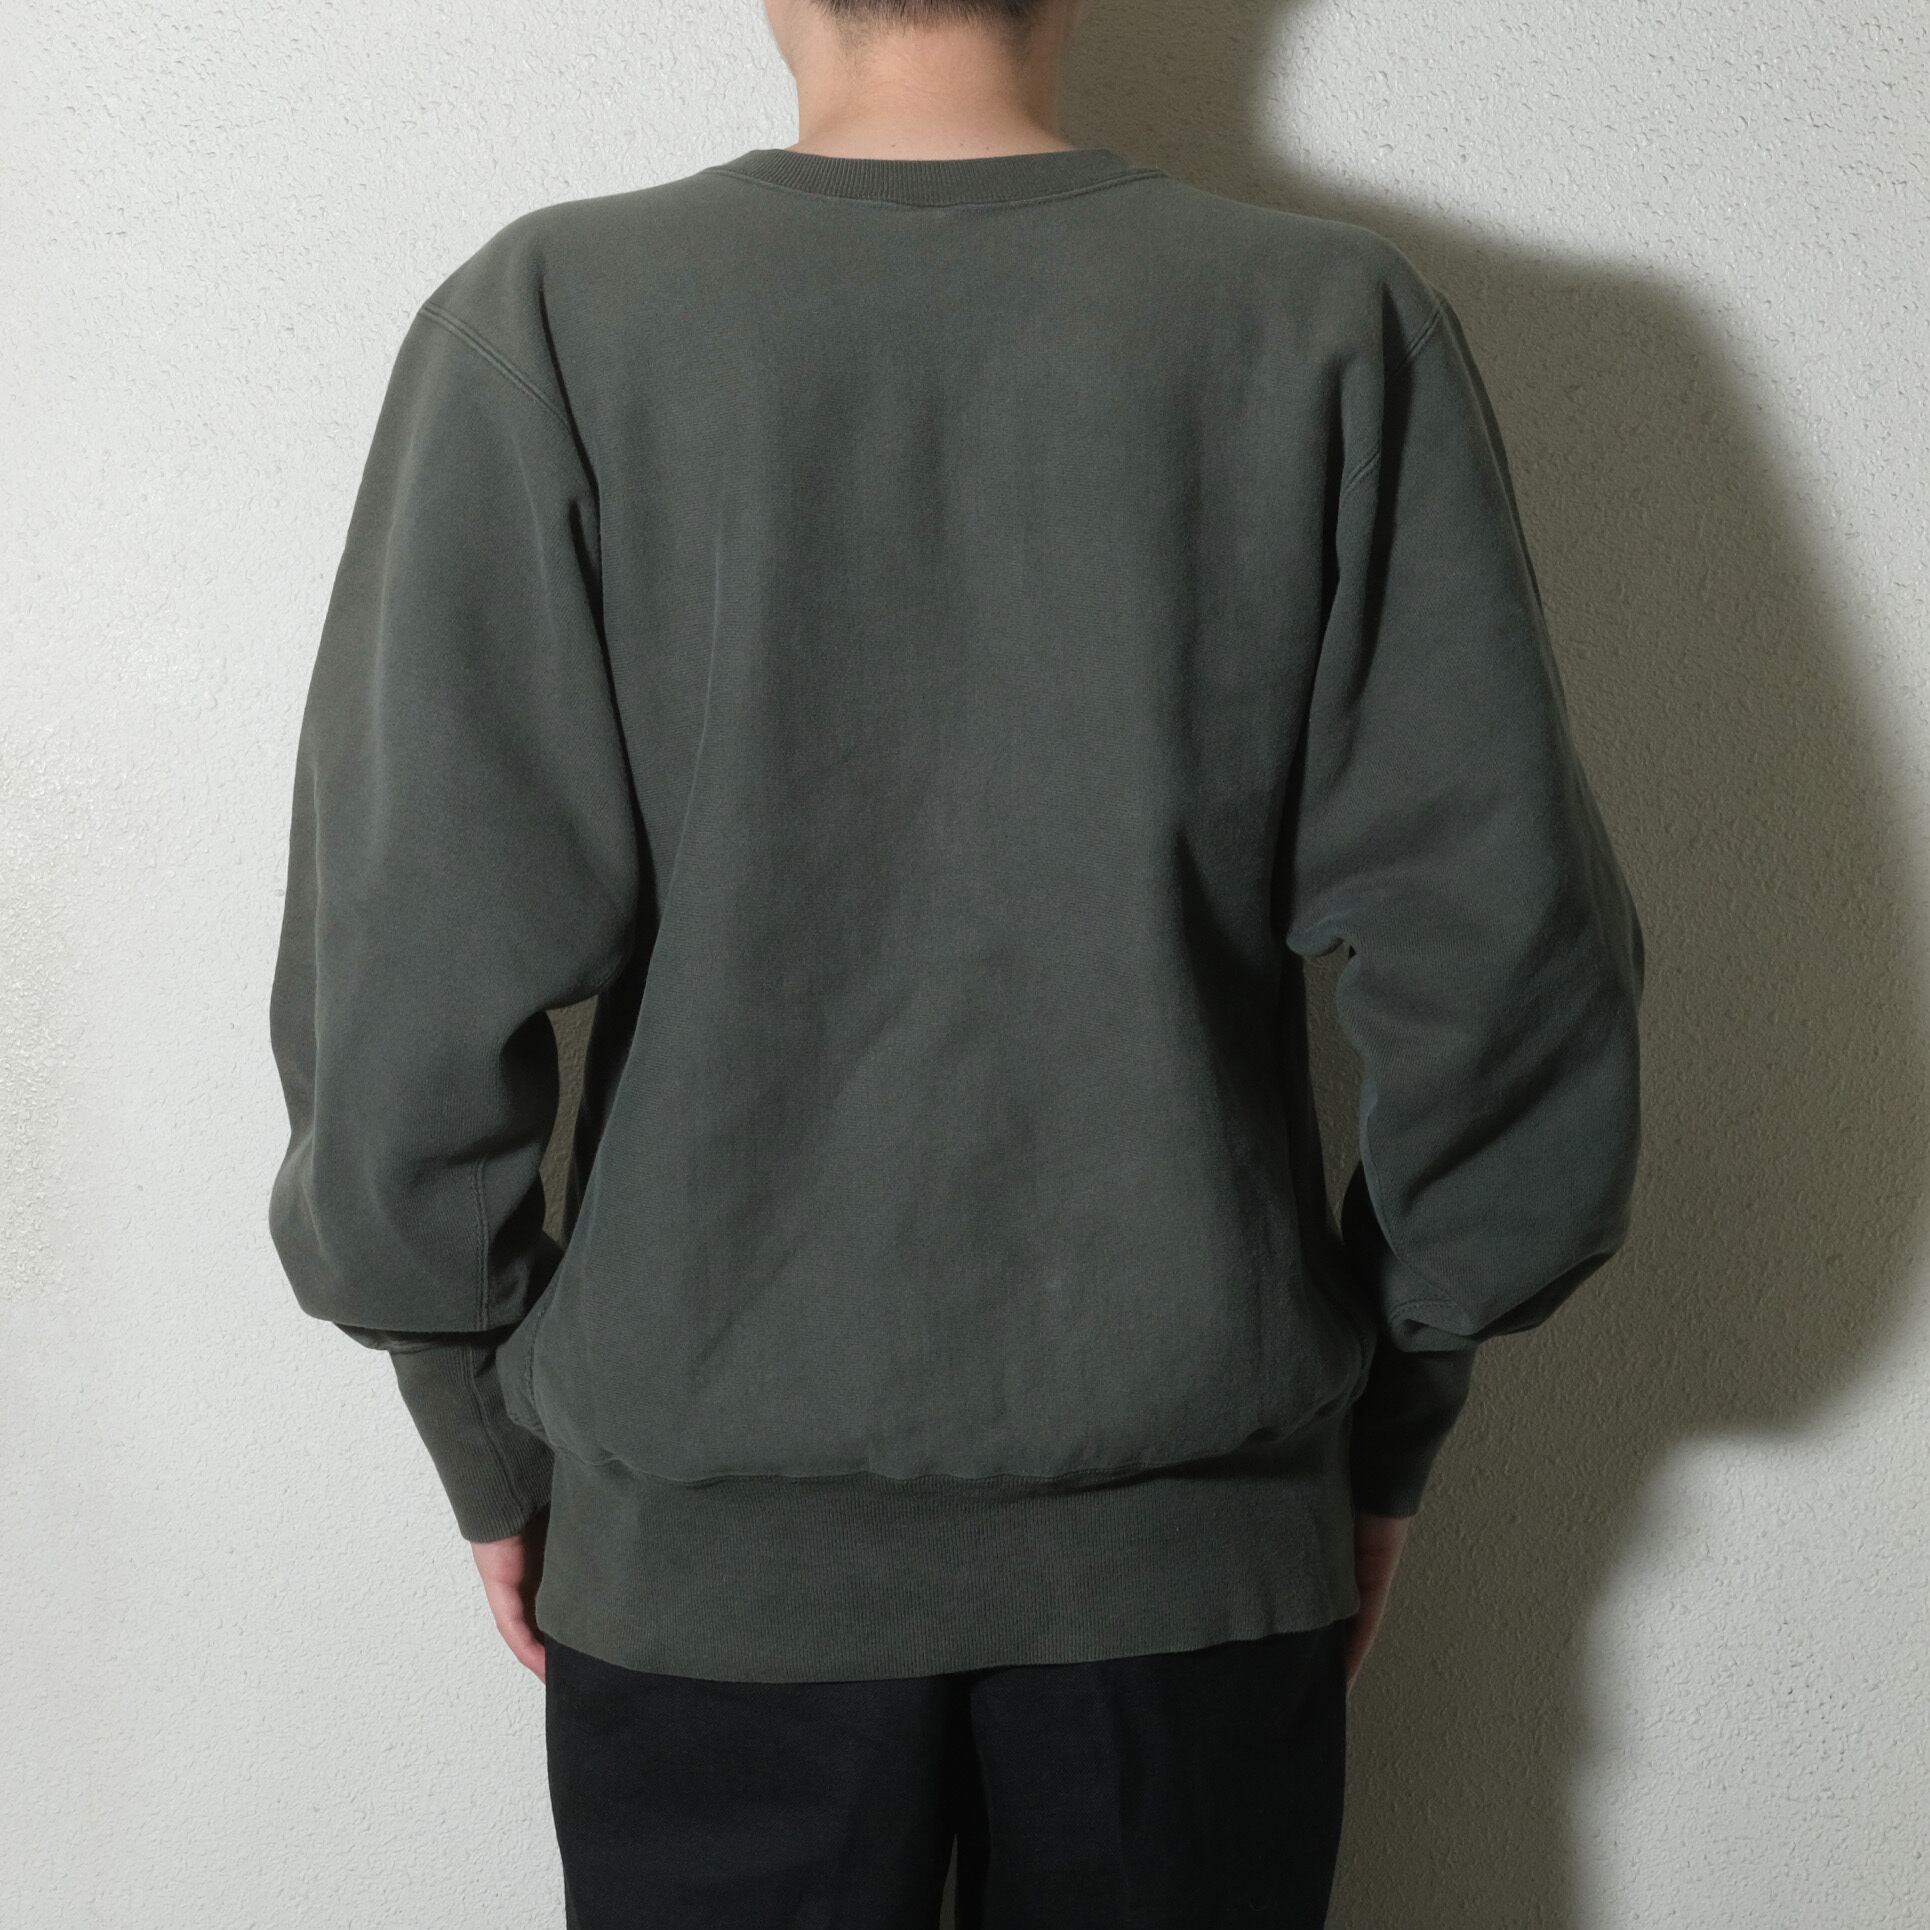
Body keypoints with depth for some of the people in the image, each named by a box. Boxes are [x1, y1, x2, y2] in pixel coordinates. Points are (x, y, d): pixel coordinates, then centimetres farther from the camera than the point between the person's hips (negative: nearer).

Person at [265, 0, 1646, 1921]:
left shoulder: (548, 321, -9)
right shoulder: (1338, 326, -6)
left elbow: (403, 1006, -12)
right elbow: (1512, 976, -7)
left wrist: (498, 1453, 3)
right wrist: (1388, 1431, 7)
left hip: (704, 1550, 0)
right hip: (1201, 1545, 1)